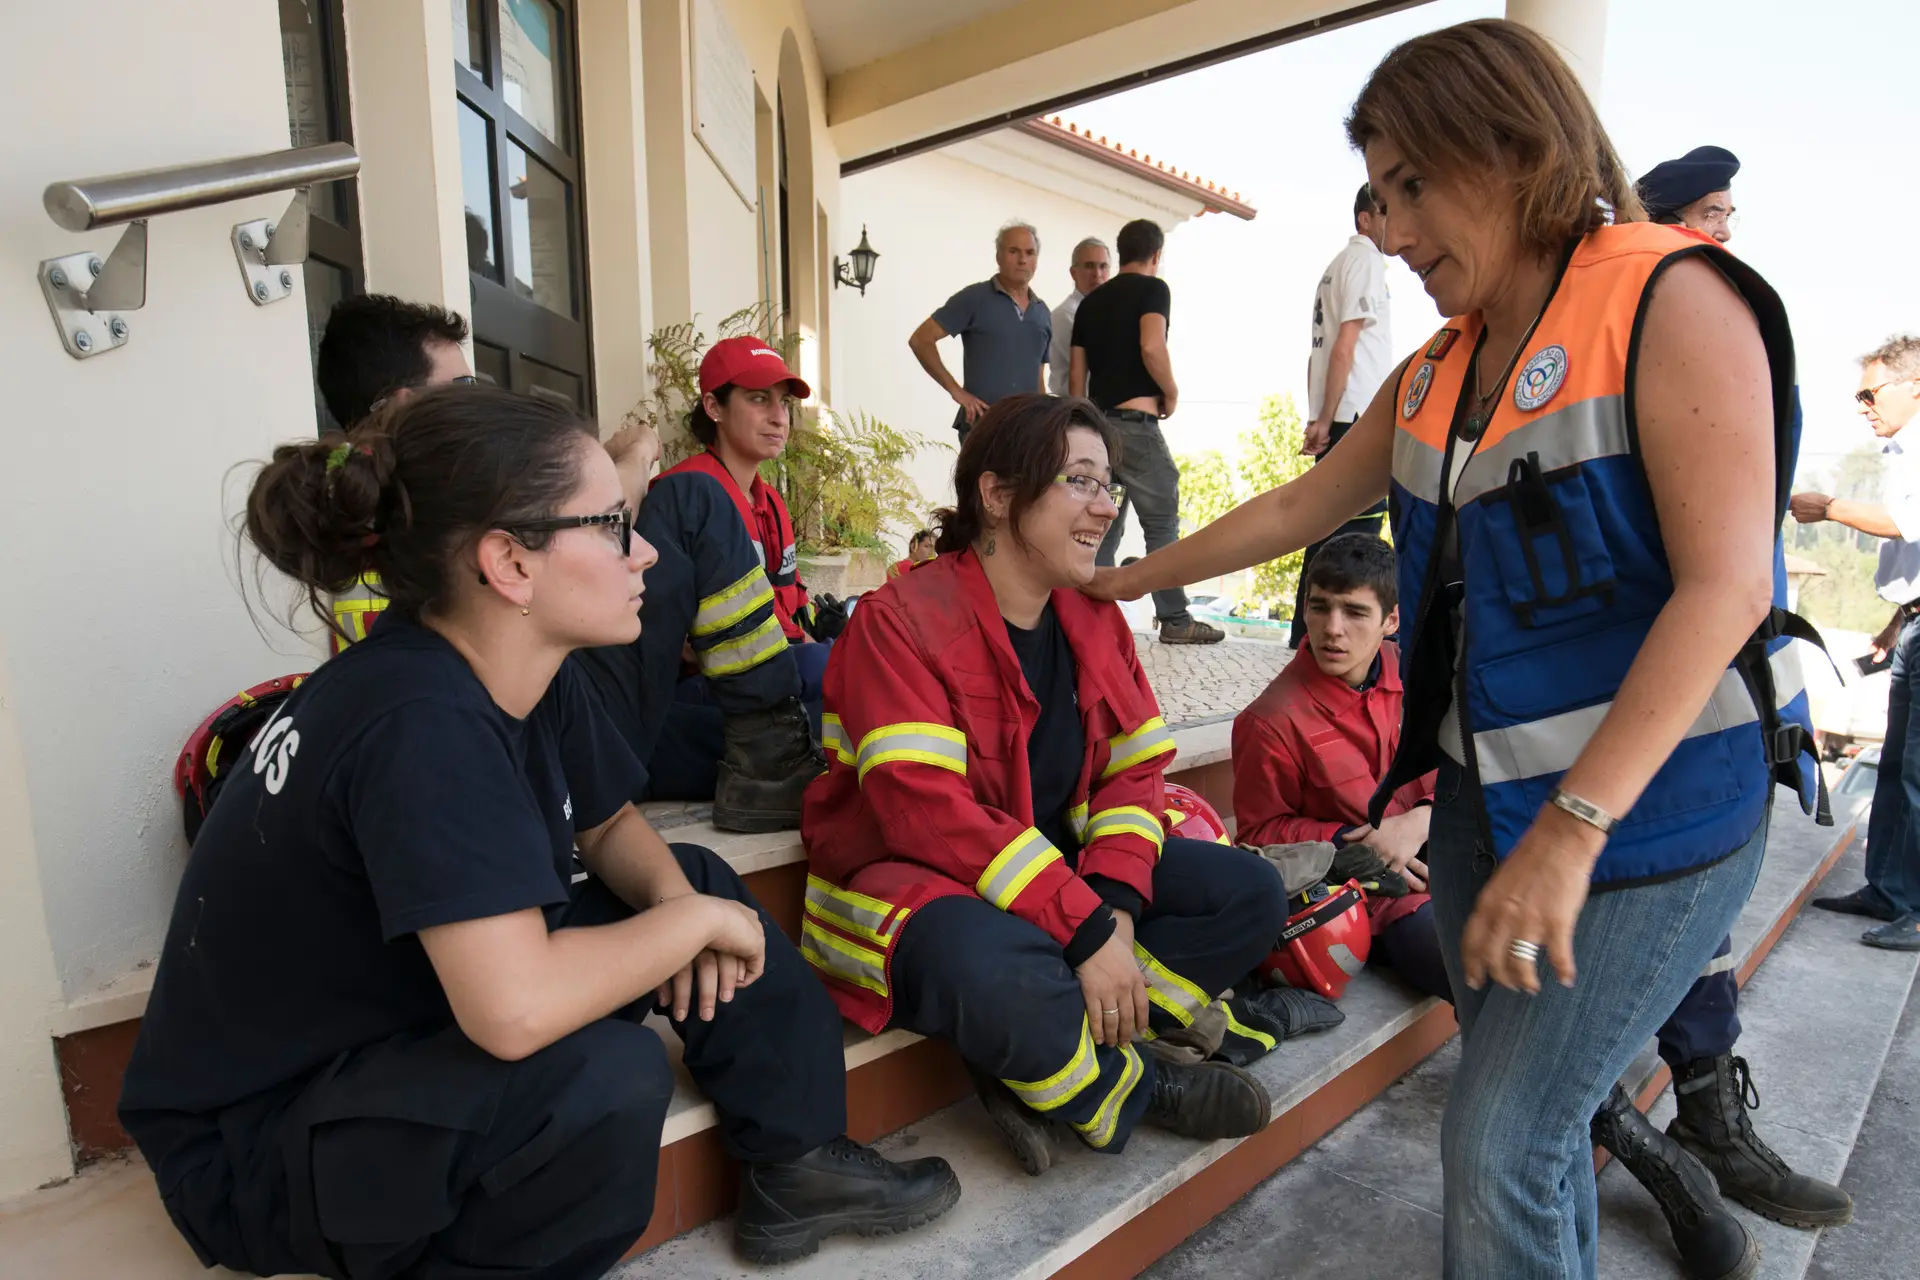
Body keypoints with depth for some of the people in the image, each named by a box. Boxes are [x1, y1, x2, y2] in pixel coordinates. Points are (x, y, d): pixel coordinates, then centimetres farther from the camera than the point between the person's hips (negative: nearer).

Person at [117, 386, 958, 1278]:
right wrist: (690, 922, -24)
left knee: (698, 880, 1)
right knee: (604, 1074, -33)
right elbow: (515, 1010, -41)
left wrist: (677, 897, -13)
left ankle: (796, 1167, 11)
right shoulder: (419, 724, -33)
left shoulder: (529, 673, -7)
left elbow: (609, 826, 9)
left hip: (409, 1021, 9)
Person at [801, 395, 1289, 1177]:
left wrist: (1113, 902, -17)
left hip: (1062, 868, 7)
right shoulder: (901, 621, -19)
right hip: (911, 883, -7)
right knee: (1005, 971, -39)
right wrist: (1084, 928, -29)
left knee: (1249, 893, -3)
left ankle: (1034, 1061, -12)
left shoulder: (1095, 620, 4)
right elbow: (926, 811, -27)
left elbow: (1134, 770, 2)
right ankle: (1135, 1094, -3)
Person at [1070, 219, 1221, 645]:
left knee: (1103, 526, 11)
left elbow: (1076, 374, 15)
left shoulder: (1091, 301, 17)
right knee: (1161, 523, -1)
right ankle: (1175, 620, 2)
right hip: (1135, 422, -6)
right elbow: (1151, 346, -19)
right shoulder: (1153, 289, -1)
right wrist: (1172, 393, -5)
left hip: (1096, 422, 7)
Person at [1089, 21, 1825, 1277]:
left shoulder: (1672, 302, -11)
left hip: (1653, 805, -6)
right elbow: (1293, 511, 17)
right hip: (1488, 793, 7)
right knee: (1525, 1109, 16)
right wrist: (1120, 581, 20)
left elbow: (1725, 584, -19)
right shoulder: (1434, 378, 10)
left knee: (1500, 1143, -5)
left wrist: (1571, 832, -25)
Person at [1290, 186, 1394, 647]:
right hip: (1358, 416, -9)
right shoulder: (1366, 260, -5)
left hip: (1335, 419, 9)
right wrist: (1324, 419, -16)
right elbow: (1346, 347, -14)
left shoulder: (1337, 264, 22)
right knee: (1356, 528, -8)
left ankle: (1306, 632, 15)